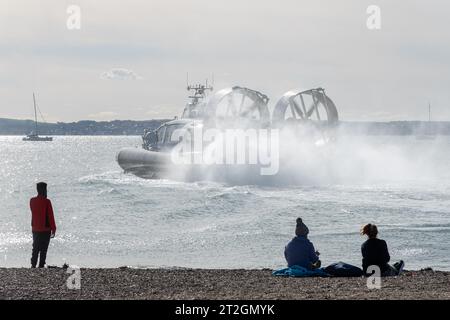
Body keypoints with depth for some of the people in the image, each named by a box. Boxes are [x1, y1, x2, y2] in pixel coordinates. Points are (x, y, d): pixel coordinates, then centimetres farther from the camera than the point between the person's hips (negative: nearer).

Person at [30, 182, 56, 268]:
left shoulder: (32, 201, 1)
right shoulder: (47, 202, -16)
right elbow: (50, 216, -12)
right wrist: (53, 229, -5)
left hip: (35, 229, 5)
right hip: (45, 229, -5)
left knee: (35, 248, 13)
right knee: (43, 250, 2)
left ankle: (33, 265, 11)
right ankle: (41, 266, 1)